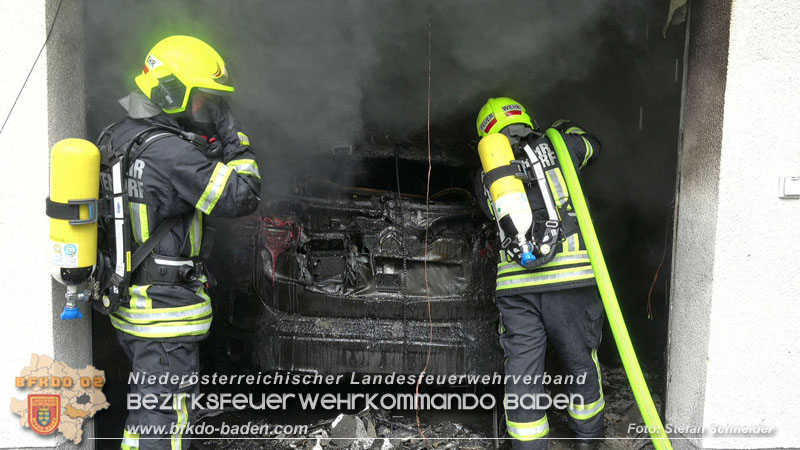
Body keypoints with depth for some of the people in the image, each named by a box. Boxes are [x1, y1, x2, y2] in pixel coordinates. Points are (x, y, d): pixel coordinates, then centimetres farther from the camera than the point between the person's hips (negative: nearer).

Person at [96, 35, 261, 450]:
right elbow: (242, 197, -21)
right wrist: (233, 139, -11)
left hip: (126, 303, 10)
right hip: (164, 311, -10)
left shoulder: (116, 137, 7)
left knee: (147, 398, 26)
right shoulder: (170, 153, -23)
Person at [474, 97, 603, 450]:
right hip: (568, 277, 0)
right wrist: (567, 129, 47)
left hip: (514, 283, 1)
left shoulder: (485, 177, 13)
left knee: (522, 371, 8)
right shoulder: (555, 147, 9)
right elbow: (592, 146, 27)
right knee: (580, 360, 17)